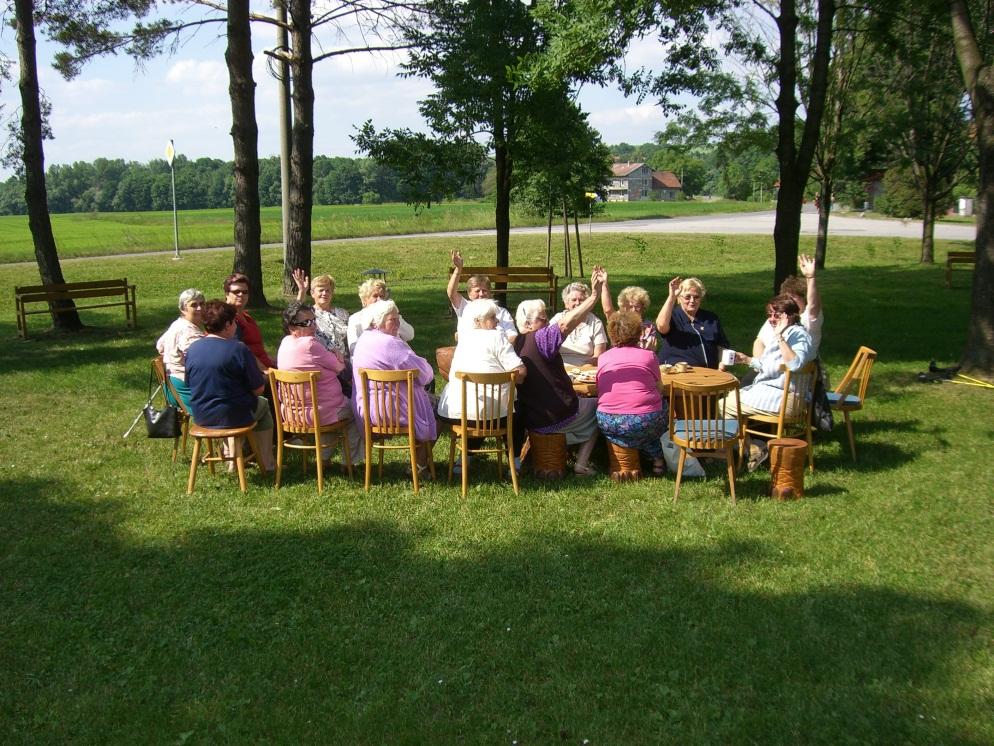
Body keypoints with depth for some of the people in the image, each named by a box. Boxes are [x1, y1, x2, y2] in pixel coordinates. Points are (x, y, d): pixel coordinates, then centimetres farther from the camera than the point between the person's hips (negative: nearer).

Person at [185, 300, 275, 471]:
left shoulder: (192, 349, -3)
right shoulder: (239, 349, -18)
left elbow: (189, 384, 11)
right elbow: (258, 388, -13)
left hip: (200, 417, 6)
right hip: (232, 417, -5)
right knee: (263, 405, 26)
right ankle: (267, 465, 28)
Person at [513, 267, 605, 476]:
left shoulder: (516, 345, 2)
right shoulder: (539, 339, -20)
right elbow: (566, 323, -35)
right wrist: (595, 294, -35)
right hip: (557, 418, -7)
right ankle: (582, 463, 12)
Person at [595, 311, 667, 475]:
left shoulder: (602, 358, 10)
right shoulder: (648, 355, 4)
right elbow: (660, 389, 10)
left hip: (608, 425, 2)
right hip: (645, 422, -2)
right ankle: (658, 459, 28)